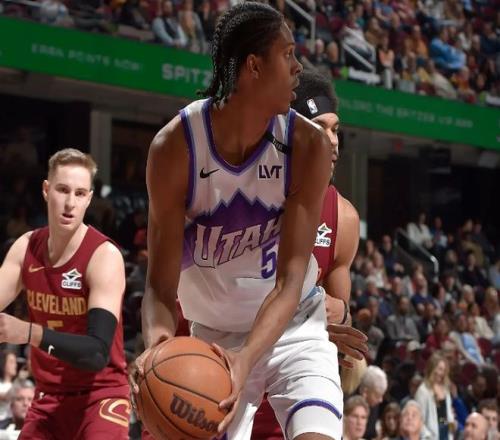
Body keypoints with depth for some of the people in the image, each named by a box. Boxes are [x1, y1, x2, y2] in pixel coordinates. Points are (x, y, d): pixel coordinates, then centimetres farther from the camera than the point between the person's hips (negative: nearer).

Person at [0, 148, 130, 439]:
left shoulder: (105, 256, -18)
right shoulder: (26, 247, 1)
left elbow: (98, 353, -27)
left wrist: (30, 333, -40)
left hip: (101, 395, -6)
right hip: (49, 396, 6)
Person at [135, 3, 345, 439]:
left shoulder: (308, 145, -17)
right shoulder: (175, 146, -19)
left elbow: (290, 281, -21)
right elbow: (161, 284, -18)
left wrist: (246, 360, -39)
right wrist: (158, 344, -41)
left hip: (291, 328, 0)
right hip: (213, 337, 0)